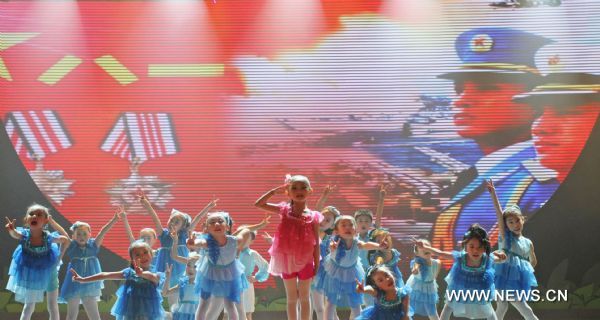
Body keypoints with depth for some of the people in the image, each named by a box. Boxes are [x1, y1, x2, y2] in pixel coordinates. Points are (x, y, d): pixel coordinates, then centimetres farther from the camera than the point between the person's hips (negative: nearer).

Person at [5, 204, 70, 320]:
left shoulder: (49, 237, -26)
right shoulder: (24, 235, -26)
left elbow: (65, 240, -6)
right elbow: (14, 234, -49)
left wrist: (60, 256, -8)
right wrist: (11, 230, -71)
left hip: (48, 273, 0)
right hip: (30, 273, 1)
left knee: (52, 306, 10)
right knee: (29, 305, 13)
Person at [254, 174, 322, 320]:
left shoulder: (313, 216, -8)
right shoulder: (284, 211, -3)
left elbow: (316, 243, -4)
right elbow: (258, 204, -2)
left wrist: (317, 264, -5)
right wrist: (275, 191, -7)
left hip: (305, 261, -1)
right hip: (288, 260, 1)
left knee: (304, 297, 10)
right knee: (291, 298, 12)